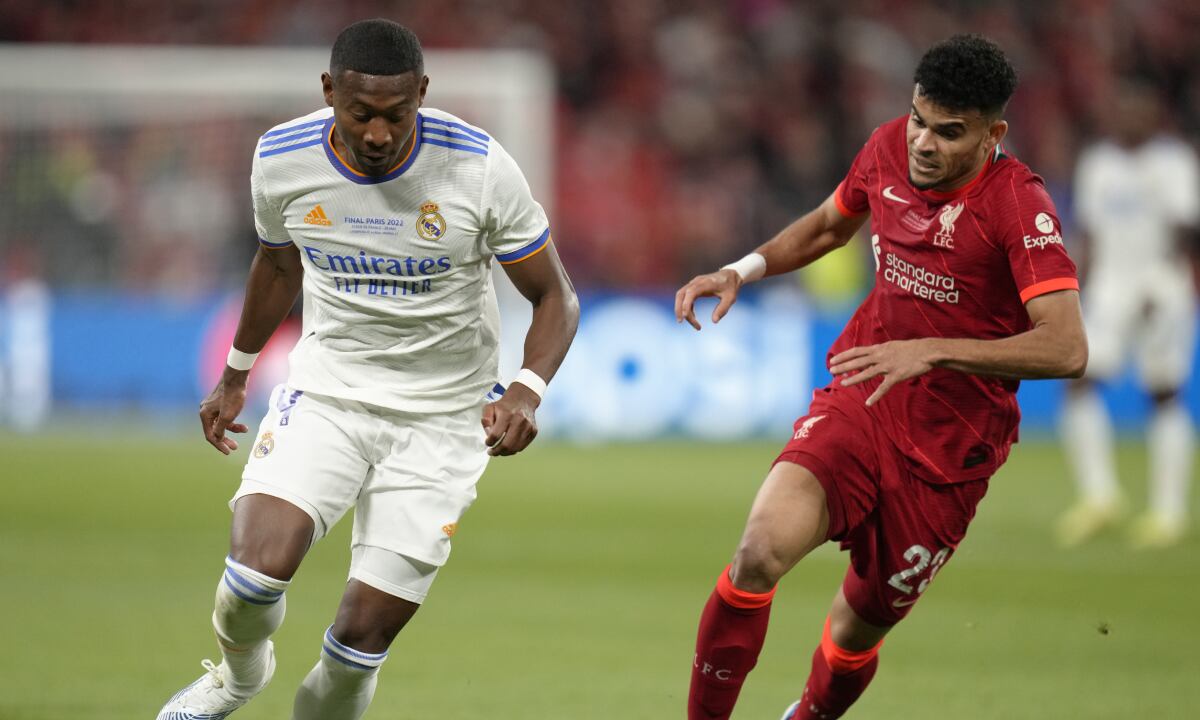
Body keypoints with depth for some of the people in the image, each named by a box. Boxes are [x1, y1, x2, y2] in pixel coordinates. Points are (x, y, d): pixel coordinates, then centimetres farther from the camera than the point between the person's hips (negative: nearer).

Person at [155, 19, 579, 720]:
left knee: (364, 635, -7)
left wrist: (527, 391, -26)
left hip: (444, 418, -1)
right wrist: (237, 374, 25)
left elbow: (556, 299, -7)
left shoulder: (480, 168, -18)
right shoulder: (282, 160, -9)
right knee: (257, 568, -22)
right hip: (326, 394, 1)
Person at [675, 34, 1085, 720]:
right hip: (855, 407, 3)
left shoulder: (1018, 203, -19)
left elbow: (1066, 349, -30)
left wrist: (931, 351, -37)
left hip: (948, 452, -3)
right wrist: (743, 269, 5)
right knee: (762, 549, -25)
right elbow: (829, 225, 22)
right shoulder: (889, 148, -2)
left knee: (857, 630, 10)